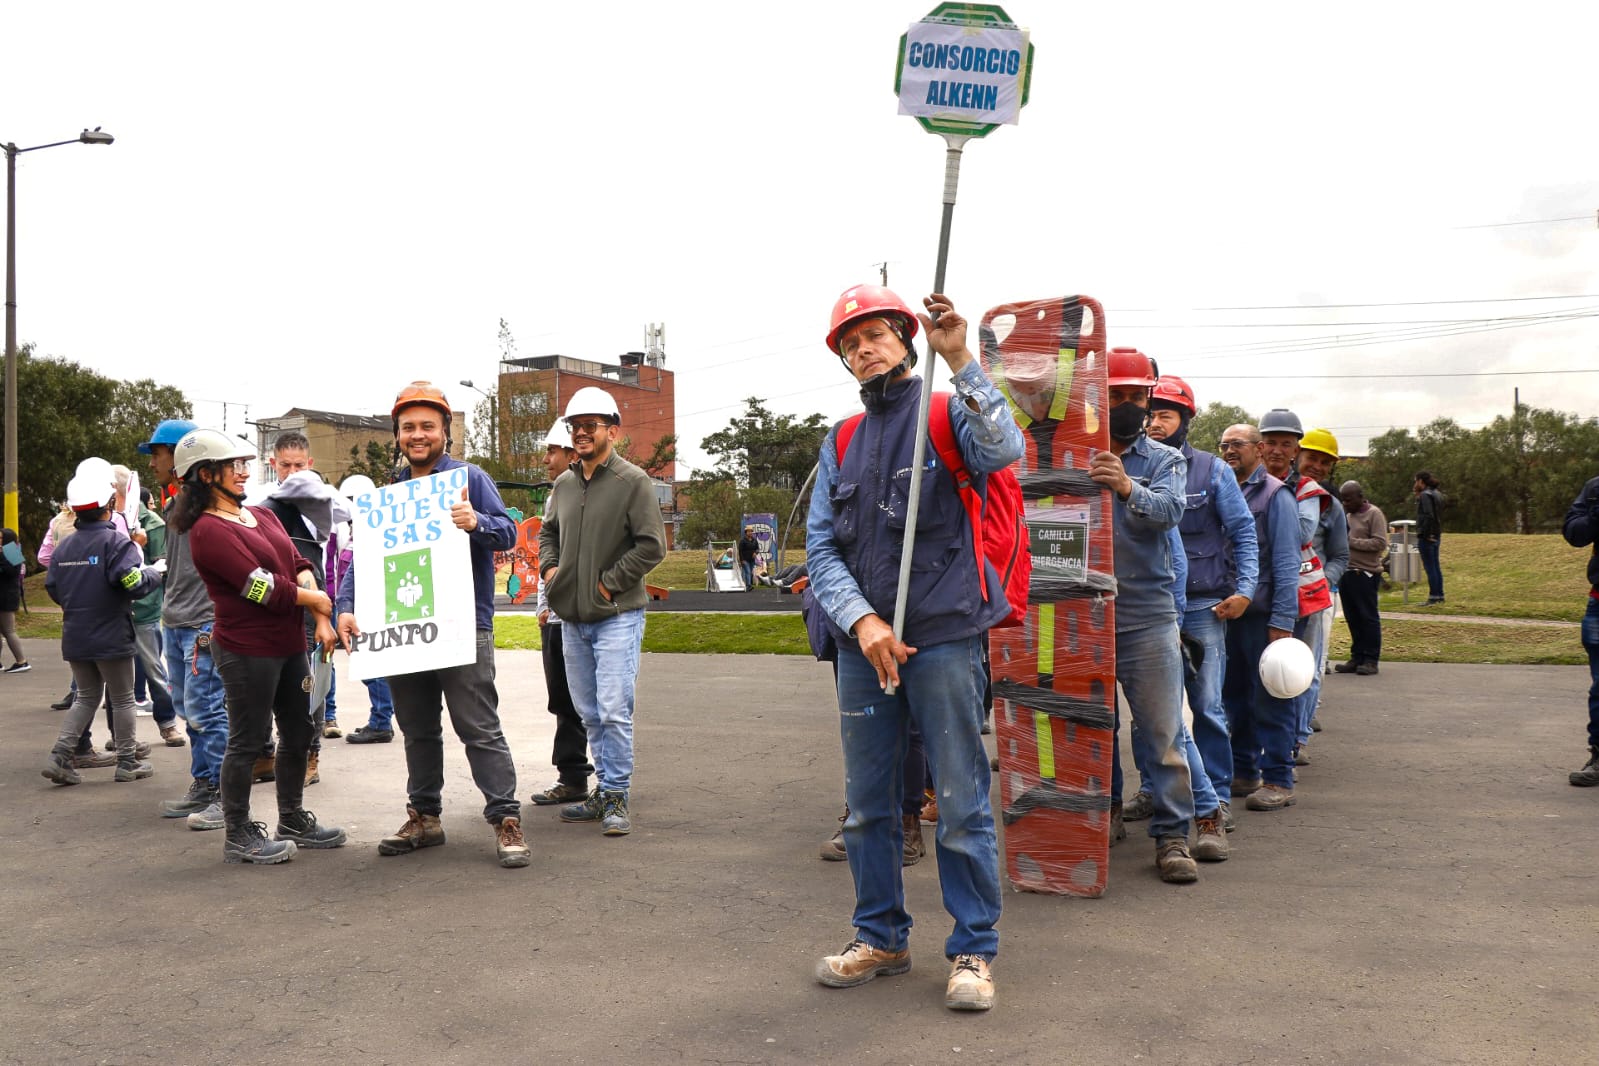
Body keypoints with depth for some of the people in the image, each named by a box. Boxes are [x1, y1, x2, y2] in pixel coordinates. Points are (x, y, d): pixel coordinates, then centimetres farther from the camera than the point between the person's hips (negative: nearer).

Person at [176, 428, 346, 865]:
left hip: (289, 644, 9)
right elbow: (263, 588, -20)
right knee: (248, 741, 2)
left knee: (298, 734, 15)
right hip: (246, 650, -9)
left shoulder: (263, 516, 14)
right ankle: (238, 836, 15)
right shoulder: (209, 530, -14)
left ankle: (293, 822, 30)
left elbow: (300, 565, 6)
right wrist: (317, 600, -6)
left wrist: (322, 619, -9)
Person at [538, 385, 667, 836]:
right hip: (572, 617, 7)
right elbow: (548, 533, 27)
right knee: (589, 713, 13)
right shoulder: (563, 484, 12)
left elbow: (652, 545, -12)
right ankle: (605, 791, 24)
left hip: (617, 616, -7)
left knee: (614, 711, -10)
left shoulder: (633, 481, -8)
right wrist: (548, 567, 8)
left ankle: (616, 798, 1)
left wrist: (609, 582, -13)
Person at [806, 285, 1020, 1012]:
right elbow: (820, 546, 6)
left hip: (943, 638, -5)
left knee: (961, 802, 0)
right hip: (861, 643, 5)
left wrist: (959, 363, -30)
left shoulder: (950, 414, 2)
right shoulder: (841, 446, 14)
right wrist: (862, 620, -10)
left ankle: (973, 950, 14)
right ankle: (881, 938, 28)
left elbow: (1003, 450, -21)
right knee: (868, 803, 13)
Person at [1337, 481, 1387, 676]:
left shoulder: (1374, 514, -6)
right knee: (1353, 618, 9)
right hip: (1347, 572, 8)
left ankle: (1370, 660, 3)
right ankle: (1357, 658, 16)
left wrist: (1351, 542, -15)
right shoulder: (1349, 515, 17)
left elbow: (1380, 543, -15)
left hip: (1365, 574, -7)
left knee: (1368, 617, -2)